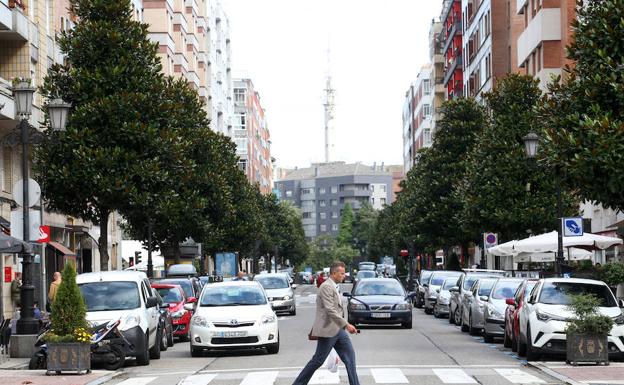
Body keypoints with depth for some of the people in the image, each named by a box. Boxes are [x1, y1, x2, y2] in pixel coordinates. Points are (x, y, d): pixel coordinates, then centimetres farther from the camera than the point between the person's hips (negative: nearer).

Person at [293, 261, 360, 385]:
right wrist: (346, 325, -26)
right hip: (328, 330, -9)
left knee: (350, 356, 3)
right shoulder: (326, 287, -16)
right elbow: (330, 310, -24)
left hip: (338, 329, 9)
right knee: (318, 360, -2)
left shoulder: (334, 287, 16)